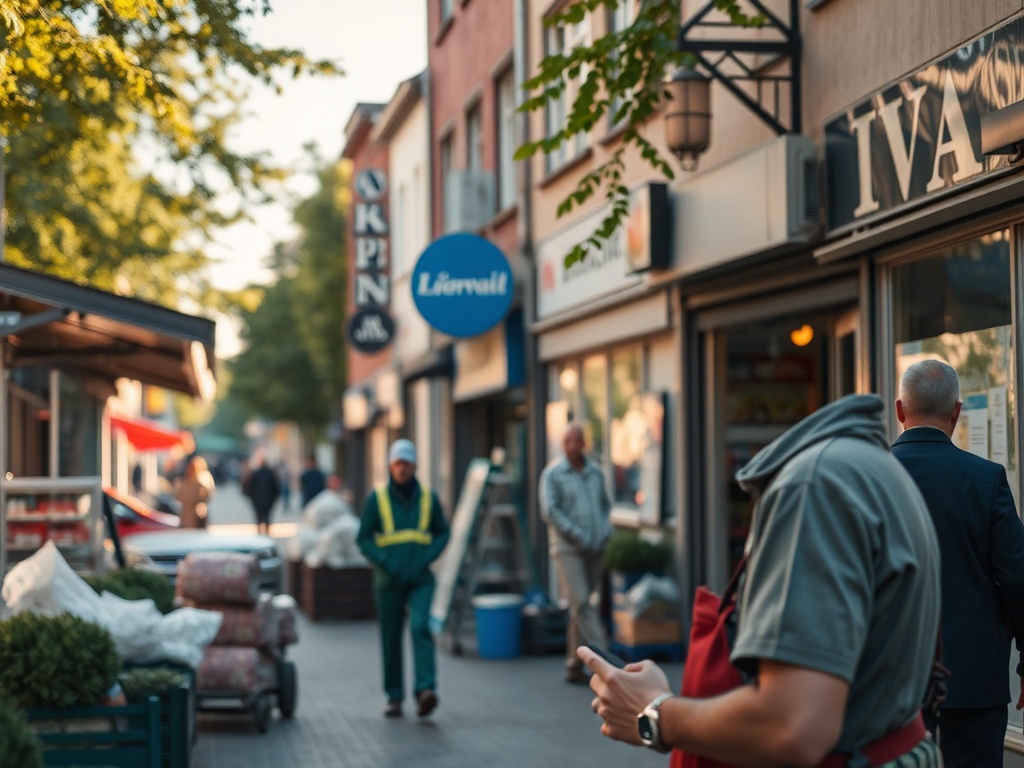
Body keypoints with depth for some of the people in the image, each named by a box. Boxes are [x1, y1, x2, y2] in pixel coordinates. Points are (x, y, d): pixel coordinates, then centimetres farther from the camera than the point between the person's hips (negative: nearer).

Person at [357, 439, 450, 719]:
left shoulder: (428, 497, 4)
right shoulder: (376, 499, 1)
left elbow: (442, 532, 11)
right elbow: (364, 538, 3)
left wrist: (427, 558, -5)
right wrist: (384, 562, -12)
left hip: (421, 579, 0)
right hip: (389, 580, 1)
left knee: (420, 627, -20)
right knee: (391, 639, 5)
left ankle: (426, 690, -29)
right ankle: (394, 698, 16)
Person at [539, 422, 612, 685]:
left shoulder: (596, 473, 12)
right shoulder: (553, 473, -3)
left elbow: (605, 504, 23)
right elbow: (549, 511, -9)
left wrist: (605, 530, 4)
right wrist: (577, 534, -15)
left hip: (594, 549, 5)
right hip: (567, 548, -5)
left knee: (584, 609, 7)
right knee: (581, 605, -14)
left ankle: (574, 667, 15)